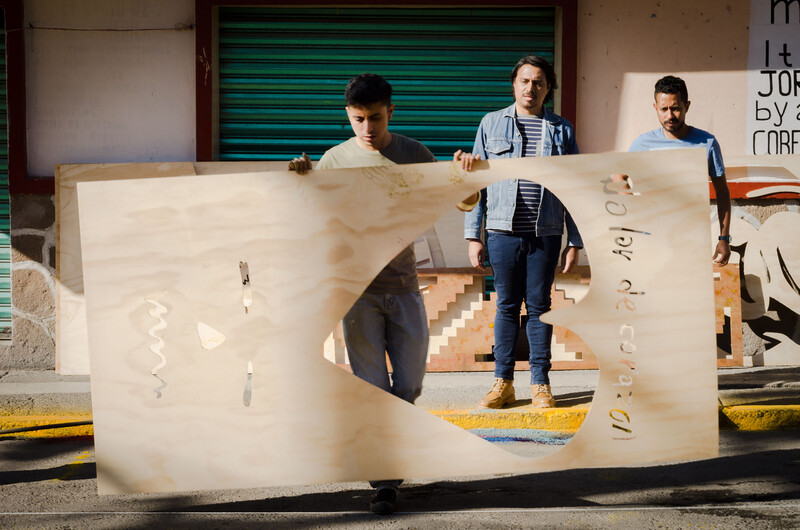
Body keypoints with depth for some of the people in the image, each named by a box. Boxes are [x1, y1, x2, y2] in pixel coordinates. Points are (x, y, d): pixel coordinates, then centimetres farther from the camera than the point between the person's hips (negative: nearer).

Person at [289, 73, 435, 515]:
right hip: (358, 287, -2)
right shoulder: (335, 159, 1)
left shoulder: (413, 154, 4)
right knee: (373, 387, -2)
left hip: (404, 284, 2)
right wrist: (299, 178, -13)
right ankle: (384, 481, 3)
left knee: (409, 386, 5)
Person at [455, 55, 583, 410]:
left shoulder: (561, 130, 7)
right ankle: (503, 382, 12)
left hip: (545, 234, 0)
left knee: (539, 306, 5)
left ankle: (540, 383, 13)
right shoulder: (491, 124, 6)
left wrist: (574, 242, 4)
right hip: (503, 231, 0)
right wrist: (473, 236, 1)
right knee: (507, 305, 4)